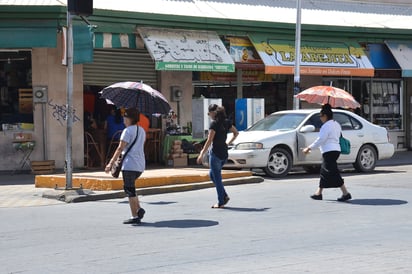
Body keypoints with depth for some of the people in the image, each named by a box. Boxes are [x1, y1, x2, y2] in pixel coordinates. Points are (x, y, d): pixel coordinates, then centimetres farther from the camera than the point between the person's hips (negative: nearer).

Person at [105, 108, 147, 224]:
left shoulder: (128, 131, -10)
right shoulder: (142, 131, 15)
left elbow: (120, 148, -14)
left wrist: (111, 163, -13)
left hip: (129, 165, -8)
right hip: (140, 165, 8)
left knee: (129, 190, -3)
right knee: (130, 188, 20)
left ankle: (135, 216, -3)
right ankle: (139, 209, 7)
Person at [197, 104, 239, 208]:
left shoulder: (214, 124, -14)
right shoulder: (226, 122, 8)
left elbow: (209, 141, -17)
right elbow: (236, 133, 19)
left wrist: (202, 154, -14)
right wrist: (229, 142, 22)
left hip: (215, 153, -8)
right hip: (224, 153, 8)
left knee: (217, 177, 0)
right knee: (212, 174, 21)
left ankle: (221, 202, 3)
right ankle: (224, 196, 13)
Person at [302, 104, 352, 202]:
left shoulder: (326, 126, -14)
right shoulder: (337, 125, 15)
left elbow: (320, 139, -18)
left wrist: (309, 148, -9)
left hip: (329, 152, -11)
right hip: (336, 149, 11)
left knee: (333, 173, -11)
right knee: (324, 172, 17)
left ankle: (345, 193, -14)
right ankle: (318, 193, 24)